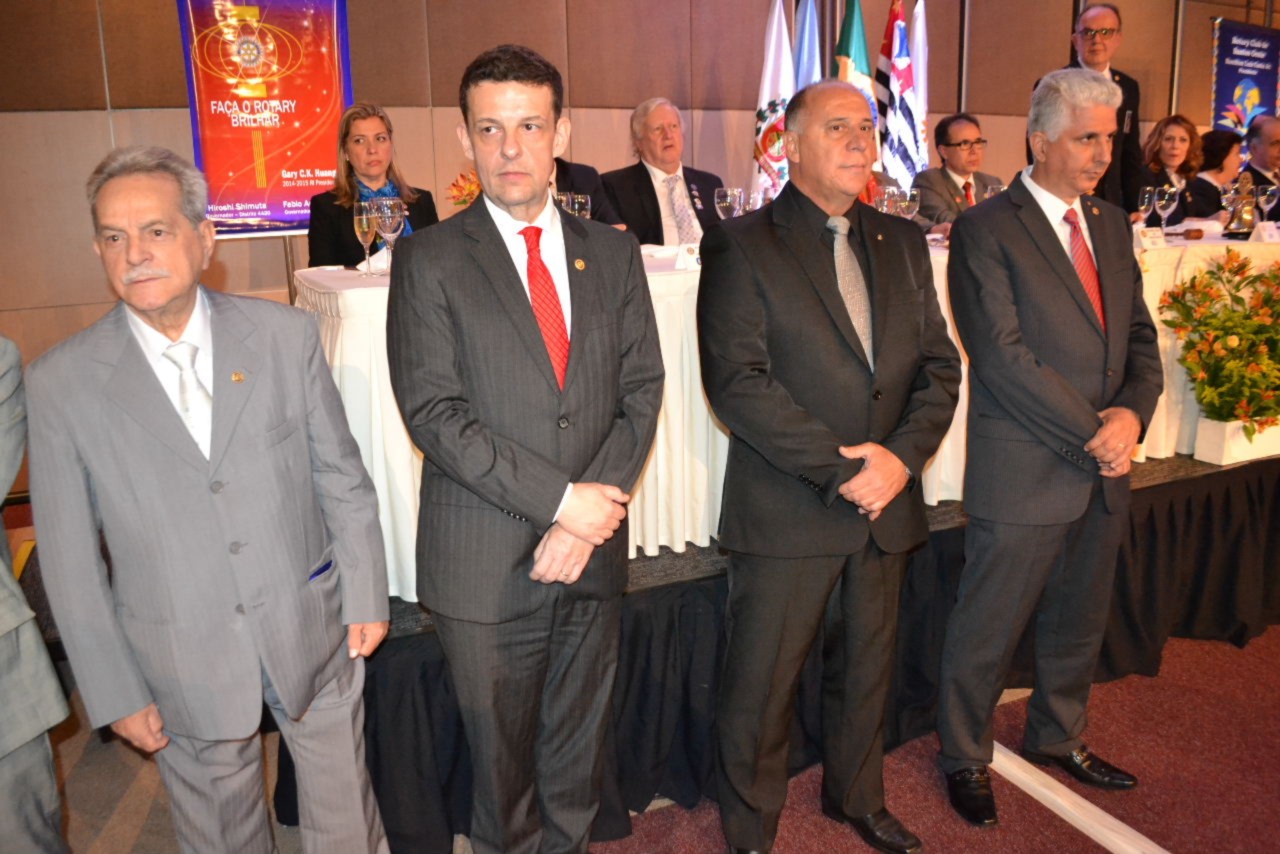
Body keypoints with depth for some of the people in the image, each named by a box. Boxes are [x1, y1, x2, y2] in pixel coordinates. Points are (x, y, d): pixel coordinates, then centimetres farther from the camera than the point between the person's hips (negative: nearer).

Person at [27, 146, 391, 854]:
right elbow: (70, 558, -4)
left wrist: (366, 596, 2)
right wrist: (115, 692, -2)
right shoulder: (59, 383, -9)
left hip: (312, 631, 1)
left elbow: (342, 475, -1)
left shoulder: (285, 335, -7)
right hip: (184, 664, 0)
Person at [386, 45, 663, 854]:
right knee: (502, 757, 15)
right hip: (485, 564, -3)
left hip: (592, 548, 3)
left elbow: (642, 390, 1)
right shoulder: (430, 260, -5)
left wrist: (592, 515, -11)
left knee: (578, 749, 19)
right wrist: (560, 499, -17)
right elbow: (435, 414, -12)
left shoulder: (613, 252, 6)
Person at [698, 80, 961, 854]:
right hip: (787, 513, -5)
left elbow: (940, 363, 7)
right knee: (762, 687, 6)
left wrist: (902, 454, -10)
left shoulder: (903, 243, 11)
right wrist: (841, 468, -18)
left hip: (887, 504, 6)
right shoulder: (741, 246, -7)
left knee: (868, 668, 21)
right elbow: (737, 382, -16)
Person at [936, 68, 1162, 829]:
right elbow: (1004, 356, -17)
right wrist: (1092, 434, -16)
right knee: (988, 631, 6)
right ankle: (966, 759, 27)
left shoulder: (1112, 224, 13)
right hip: (1024, 474, -7)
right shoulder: (986, 230, -10)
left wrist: (1133, 411, -7)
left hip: (1103, 473, 7)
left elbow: (1140, 336, 12)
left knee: (1080, 623, 21)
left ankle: (1059, 736, 43)